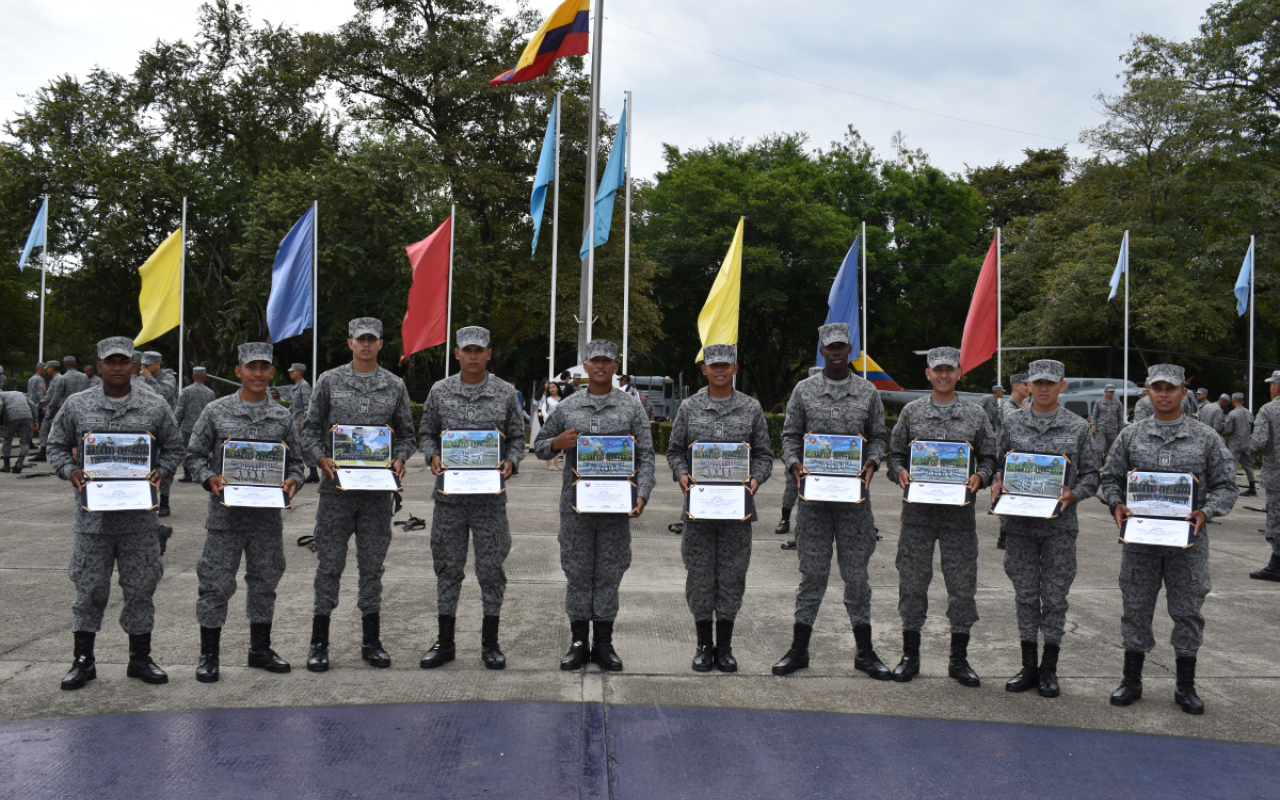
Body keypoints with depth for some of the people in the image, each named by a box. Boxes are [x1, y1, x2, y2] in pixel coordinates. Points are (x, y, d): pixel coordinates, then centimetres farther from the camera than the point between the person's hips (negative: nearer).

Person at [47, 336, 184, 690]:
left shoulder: (155, 407, 4)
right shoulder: (77, 405, 4)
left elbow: (173, 447, 11)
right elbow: (57, 446, 11)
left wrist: (161, 471, -7)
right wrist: (70, 471, -7)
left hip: (140, 517, 0)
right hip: (93, 515, 0)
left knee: (140, 587, 7)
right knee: (89, 588, 5)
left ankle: (140, 658, 20)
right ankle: (83, 660, 18)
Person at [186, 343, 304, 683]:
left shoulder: (282, 418, 7)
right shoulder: (215, 412, 1)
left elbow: (294, 460, 13)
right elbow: (194, 455, 4)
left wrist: (293, 480, -8)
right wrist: (209, 478, -14)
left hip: (268, 515, 3)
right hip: (226, 513, -2)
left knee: (265, 581, 12)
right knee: (216, 583, 1)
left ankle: (261, 649, 27)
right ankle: (208, 655, 14)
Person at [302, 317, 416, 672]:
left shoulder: (395, 386, 8)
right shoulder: (329, 381, 4)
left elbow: (406, 433, 13)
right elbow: (310, 429, 6)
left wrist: (400, 459, -6)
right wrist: (321, 458, -11)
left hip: (378, 488, 1)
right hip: (337, 485, -1)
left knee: (372, 564, 8)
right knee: (330, 563, 2)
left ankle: (371, 641, 17)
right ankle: (319, 642, 12)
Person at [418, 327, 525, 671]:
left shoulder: (506, 393, 3)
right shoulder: (440, 391, 6)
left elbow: (517, 437, 9)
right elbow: (426, 433, 12)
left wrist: (510, 462, -10)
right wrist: (433, 457, -7)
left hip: (490, 494, -1)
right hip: (449, 493, 1)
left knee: (491, 567, 4)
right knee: (448, 566, 8)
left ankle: (490, 642, 17)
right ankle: (444, 642, 19)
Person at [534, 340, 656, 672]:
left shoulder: (631, 407, 4)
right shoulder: (567, 406, 6)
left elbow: (645, 456, 2)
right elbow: (539, 445, 13)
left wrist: (641, 494, -12)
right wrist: (557, 444, -10)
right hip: (575, 504, 1)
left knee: (609, 573, 6)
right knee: (577, 572, 6)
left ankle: (604, 642, 17)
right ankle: (579, 641, 17)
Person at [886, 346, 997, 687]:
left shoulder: (975, 414, 8)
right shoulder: (912, 411, 8)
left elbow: (989, 458, 10)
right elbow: (895, 454, 11)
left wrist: (979, 478, -10)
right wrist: (900, 472, -10)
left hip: (959, 511, 0)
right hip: (918, 509, 0)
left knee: (962, 584, 3)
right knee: (912, 582, 4)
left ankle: (959, 659, 16)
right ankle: (910, 655, 17)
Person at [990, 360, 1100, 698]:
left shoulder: (1078, 428, 2)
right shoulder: (1012, 423, 7)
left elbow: (1091, 473, 5)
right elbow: (999, 464, 12)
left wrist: (1073, 495, -14)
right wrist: (996, 485, -8)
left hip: (1059, 524, -1)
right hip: (1020, 522, 2)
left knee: (1054, 596, 3)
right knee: (1025, 594, 8)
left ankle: (1049, 670, 15)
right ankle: (1029, 666, 19)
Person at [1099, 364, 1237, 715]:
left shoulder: (1205, 437, 2)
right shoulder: (1131, 435, 5)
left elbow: (1226, 485, 3)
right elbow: (1110, 478, 10)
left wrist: (1205, 512, -14)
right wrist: (1116, 505, -9)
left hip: (1188, 541, -1)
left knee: (1187, 610, 6)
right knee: (1136, 608, 8)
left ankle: (1185, 687, 20)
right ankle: (1131, 681, 21)